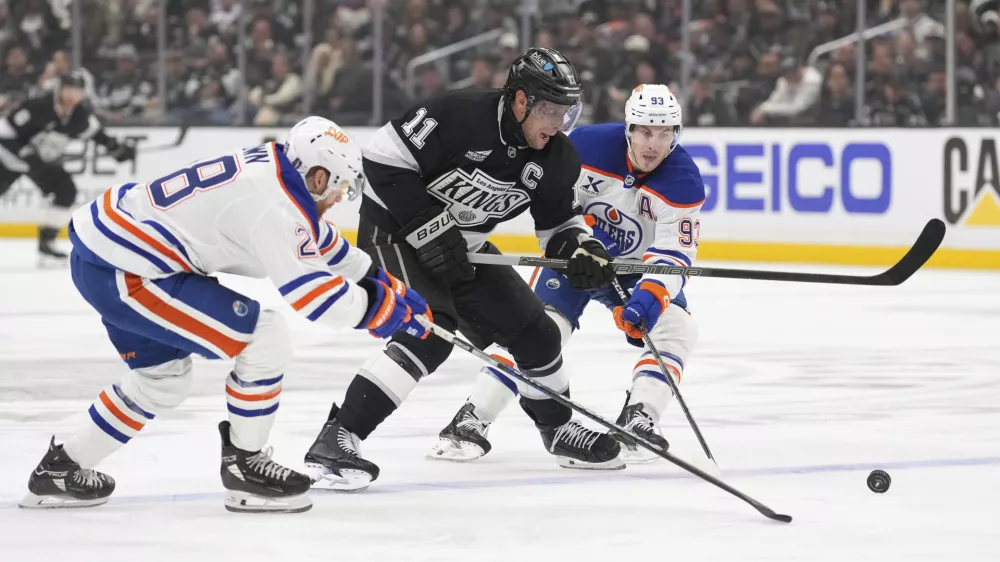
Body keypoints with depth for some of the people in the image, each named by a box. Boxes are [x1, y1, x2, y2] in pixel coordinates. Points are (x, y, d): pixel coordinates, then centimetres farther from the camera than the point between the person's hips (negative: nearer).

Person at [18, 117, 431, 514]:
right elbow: (311, 294, -21)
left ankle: (61, 469, 35)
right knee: (268, 342, -8)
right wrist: (379, 308, -7)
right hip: (119, 273, -10)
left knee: (163, 379, 27)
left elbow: (316, 240, 26)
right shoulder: (274, 204, -19)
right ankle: (244, 468, 6)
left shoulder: (269, 166, 10)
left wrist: (385, 282, 27)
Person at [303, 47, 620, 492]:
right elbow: (383, 158, -26)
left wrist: (583, 251, -14)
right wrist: (428, 227, -27)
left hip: (462, 249, 8)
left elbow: (558, 222, 9)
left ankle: (558, 429, 35)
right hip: (394, 229, -8)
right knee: (430, 335, -28)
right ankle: (335, 441, -31)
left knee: (534, 333, 9)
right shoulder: (459, 116, -27)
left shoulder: (556, 159, -5)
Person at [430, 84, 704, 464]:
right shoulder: (588, 145, -25)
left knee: (676, 328, -20)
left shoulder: (684, 182, -24)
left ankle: (637, 423, -17)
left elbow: (674, 254, -28)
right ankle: (470, 423, -18)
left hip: (638, 264, 2)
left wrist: (649, 297, -44)